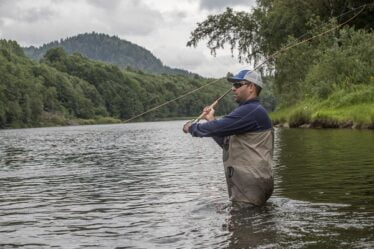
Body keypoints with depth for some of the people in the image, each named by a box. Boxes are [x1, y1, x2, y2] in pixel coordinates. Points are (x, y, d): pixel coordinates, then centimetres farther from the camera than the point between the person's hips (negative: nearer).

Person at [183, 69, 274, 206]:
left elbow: (218, 128, -20)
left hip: (251, 185, -10)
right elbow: (227, 142, 24)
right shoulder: (249, 110, 20)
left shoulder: (252, 110, -15)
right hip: (246, 184, 10)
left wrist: (192, 127, -3)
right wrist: (211, 120, 20)